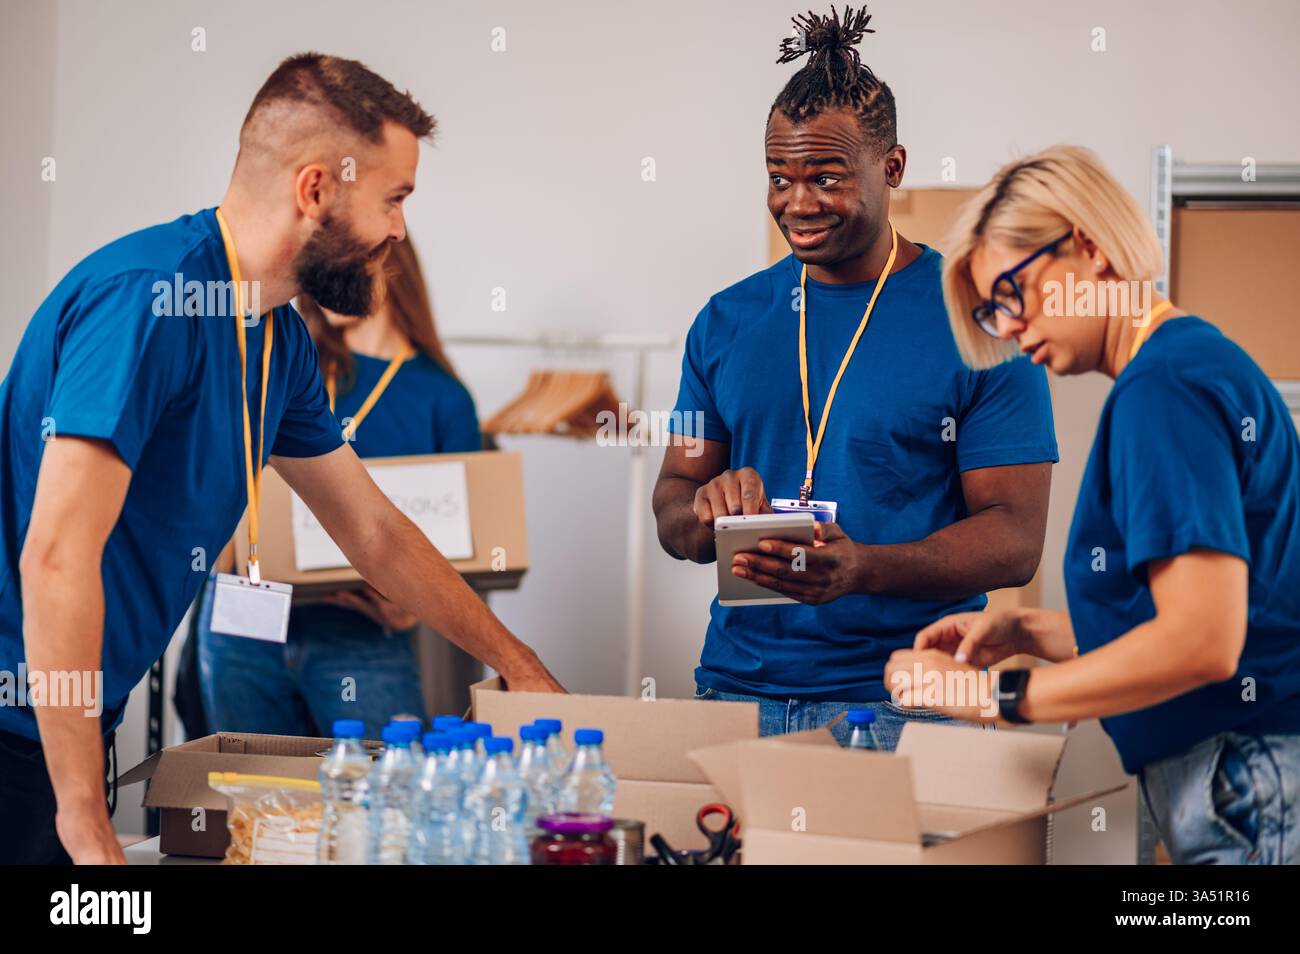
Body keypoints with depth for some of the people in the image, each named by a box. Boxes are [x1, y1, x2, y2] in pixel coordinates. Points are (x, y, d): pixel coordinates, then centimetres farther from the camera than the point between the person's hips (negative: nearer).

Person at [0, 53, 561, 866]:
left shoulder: (279, 338, 7)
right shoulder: (148, 296, -21)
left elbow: (374, 531, 20)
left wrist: (522, 668, 24)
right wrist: (85, 821, -25)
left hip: (75, 722, 9)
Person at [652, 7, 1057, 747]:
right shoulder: (728, 322, 11)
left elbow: (1016, 538, -7)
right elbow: (671, 510, 14)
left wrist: (862, 568, -23)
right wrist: (706, 512, -10)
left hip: (902, 701, -3)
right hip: (737, 684, 3)